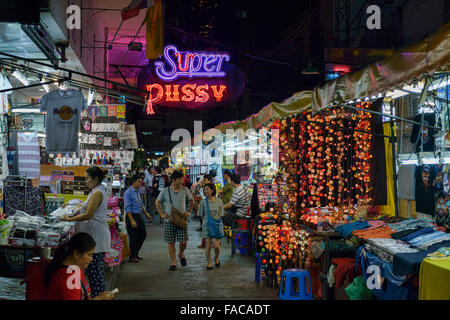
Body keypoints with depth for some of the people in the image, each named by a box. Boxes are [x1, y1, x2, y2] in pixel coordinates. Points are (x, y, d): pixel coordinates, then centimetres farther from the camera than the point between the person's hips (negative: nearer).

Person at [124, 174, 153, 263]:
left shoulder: (137, 192, 13)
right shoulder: (128, 193, -14)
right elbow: (128, 208, -18)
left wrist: (146, 214, 16)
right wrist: (132, 221, -21)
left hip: (138, 216, 9)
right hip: (132, 216, -9)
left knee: (143, 234, 12)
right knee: (133, 237, -2)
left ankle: (136, 253, 26)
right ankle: (132, 257, 11)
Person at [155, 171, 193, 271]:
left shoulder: (185, 190, 0)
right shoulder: (165, 191, -3)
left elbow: (191, 201, 18)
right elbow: (157, 202, 12)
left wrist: (189, 212, 9)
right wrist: (161, 214, 3)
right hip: (169, 220, 0)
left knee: (183, 242, -6)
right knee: (171, 243, 3)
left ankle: (181, 254, 26)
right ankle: (174, 262, 14)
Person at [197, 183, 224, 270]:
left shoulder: (219, 202, -2)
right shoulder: (203, 202, -3)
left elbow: (220, 215, 2)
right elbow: (201, 215, 4)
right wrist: (208, 221, 1)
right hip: (207, 226, 0)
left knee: (216, 245, -7)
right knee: (208, 245, 0)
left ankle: (216, 258, 23)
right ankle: (209, 263, 16)